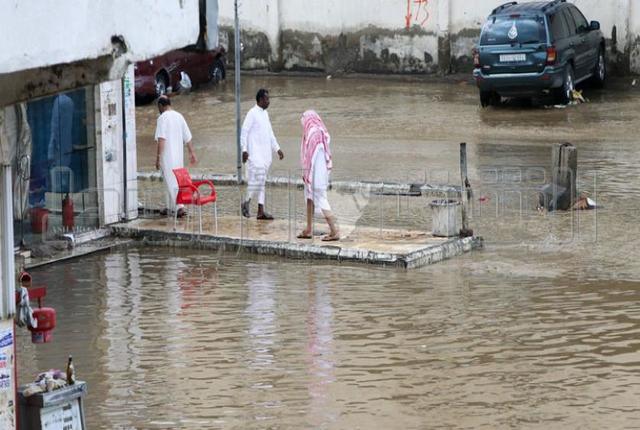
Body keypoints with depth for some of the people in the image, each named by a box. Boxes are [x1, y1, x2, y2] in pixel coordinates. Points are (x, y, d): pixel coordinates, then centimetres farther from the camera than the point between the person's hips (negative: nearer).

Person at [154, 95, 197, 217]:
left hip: (167, 156, -7)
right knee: (175, 180, 17)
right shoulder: (179, 116, 9)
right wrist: (192, 153, 17)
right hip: (179, 155, 7)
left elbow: (161, 139, -19)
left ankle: (179, 207, -16)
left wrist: (158, 157, -18)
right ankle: (171, 207, 26)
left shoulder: (163, 118, -12)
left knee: (172, 182, -6)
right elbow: (188, 137, 11)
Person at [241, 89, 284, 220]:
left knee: (261, 181, 7)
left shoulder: (265, 113, 16)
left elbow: (270, 133, 22)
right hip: (255, 154, -8)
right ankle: (247, 203, 2)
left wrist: (277, 149, 18)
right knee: (257, 179, -14)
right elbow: (244, 132, -13)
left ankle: (261, 211, 8)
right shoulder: (252, 113, -9)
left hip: (265, 154, 8)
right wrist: (244, 150, -19)